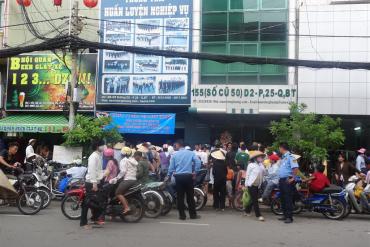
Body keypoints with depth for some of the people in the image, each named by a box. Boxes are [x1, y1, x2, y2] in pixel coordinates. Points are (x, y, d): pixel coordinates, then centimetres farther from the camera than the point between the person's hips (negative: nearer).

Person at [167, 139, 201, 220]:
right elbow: (198, 162, -9)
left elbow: (171, 167, 2)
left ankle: (182, 215, 8)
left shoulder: (174, 155, 3)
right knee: (190, 196, 7)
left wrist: (168, 176, 16)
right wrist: (195, 172, 0)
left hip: (178, 177, 0)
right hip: (188, 176, 0)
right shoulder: (191, 153, 3)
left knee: (180, 197, 6)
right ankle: (193, 214, 11)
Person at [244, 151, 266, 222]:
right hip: (251, 184, -7)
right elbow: (247, 175, -6)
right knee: (255, 200, -6)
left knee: (253, 200, 15)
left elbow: (263, 173, -3)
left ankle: (247, 211, 32)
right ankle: (259, 215, -5)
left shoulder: (261, 165, 8)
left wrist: (262, 163, -6)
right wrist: (246, 184, -7)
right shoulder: (251, 165, -9)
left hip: (258, 185, 7)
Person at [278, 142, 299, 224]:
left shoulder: (290, 156, -12)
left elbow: (295, 168, -23)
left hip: (288, 180, -10)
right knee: (283, 199, 13)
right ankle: (285, 215, 21)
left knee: (288, 199, -8)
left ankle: (289, 217, -6)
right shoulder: (283, 157, 18)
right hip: (281, 180, 10)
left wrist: (293, 178, -21)